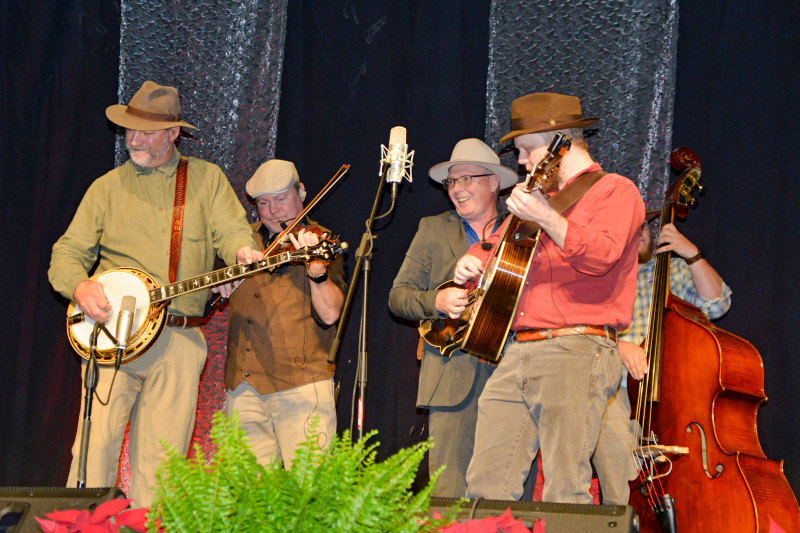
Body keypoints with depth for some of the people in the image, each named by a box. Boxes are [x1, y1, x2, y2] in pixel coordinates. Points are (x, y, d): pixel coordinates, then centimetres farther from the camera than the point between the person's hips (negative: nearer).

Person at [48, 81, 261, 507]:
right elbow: (68, 251, 10)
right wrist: (79, 286, -12)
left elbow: (230, 230, 2)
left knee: (159, 461, 1)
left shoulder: (207, 179, 11)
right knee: (96, 444, -12)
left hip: (180, 340, 0)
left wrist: (242, 251, -22)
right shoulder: (108, 187, 12)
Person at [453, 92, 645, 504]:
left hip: (576, 352, -7)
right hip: (515, 354, 7)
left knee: (565, 496, -13)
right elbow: (499, 242, 44)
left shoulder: (614, 191, 3)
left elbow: (601, 255, -16)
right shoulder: (539, 196, 28)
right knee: (486, 486, -1)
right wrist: (474, 259, 21)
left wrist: (546, 219, -29)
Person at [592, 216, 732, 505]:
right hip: (614, 394, -2)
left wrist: (692, 255, -2)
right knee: (624, 501, -17)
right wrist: (618, 344, -22)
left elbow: (716, 304, 8)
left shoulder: (673, 270, 19)